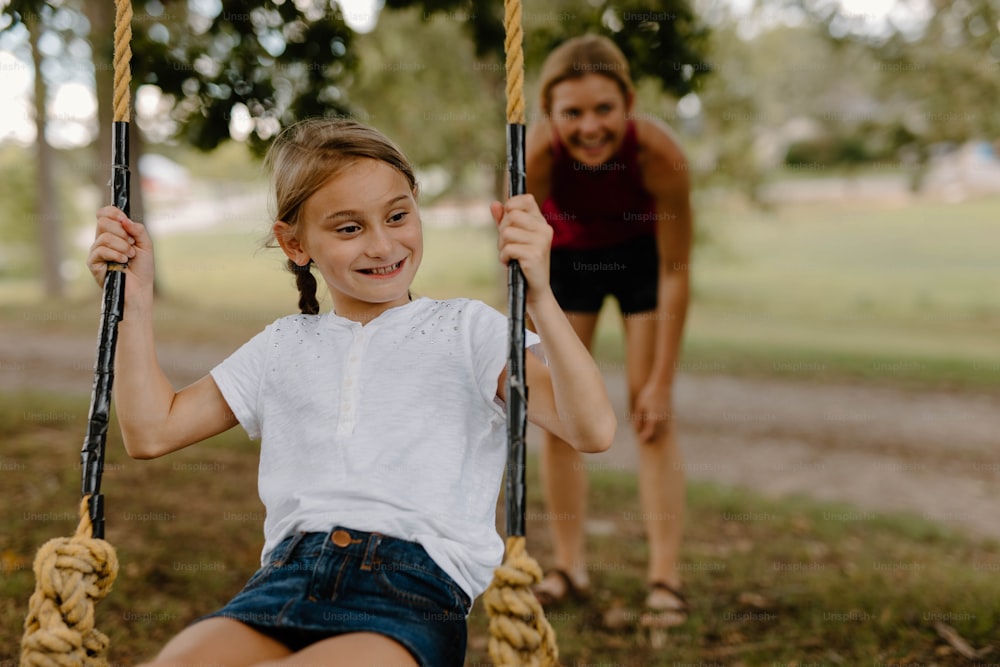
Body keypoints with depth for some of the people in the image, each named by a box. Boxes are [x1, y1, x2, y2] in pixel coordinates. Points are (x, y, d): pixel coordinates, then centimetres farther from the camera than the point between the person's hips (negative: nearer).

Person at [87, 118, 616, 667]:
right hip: (287, 576, 3)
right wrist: (134, 301, 16)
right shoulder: (283, 347, 23)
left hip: (416, 586, -2)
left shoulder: (465, 329, 11)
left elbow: (592, 430, -2)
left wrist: (538, 296, -15)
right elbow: (151, 431, 23)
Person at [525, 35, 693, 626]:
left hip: (641, 255, -1)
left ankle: (666, 576, -2)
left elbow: (676, 272, -27)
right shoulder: (536, 155, -37)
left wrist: (662, 381, -23)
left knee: (653, 417, -5)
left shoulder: (659, 152, -38)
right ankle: (570, 568, 12)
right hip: (568, 256, 1)